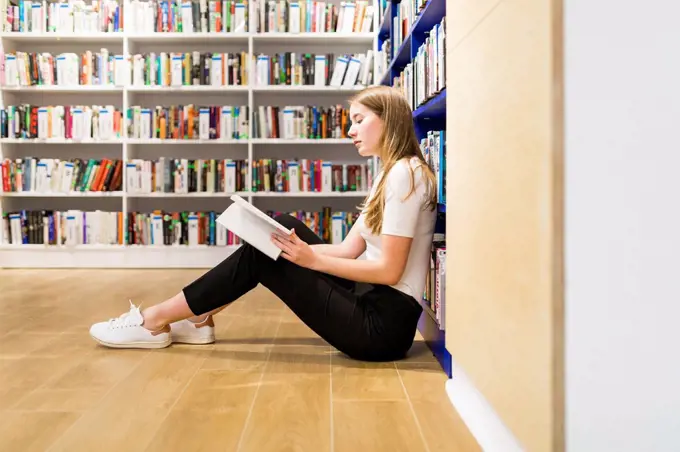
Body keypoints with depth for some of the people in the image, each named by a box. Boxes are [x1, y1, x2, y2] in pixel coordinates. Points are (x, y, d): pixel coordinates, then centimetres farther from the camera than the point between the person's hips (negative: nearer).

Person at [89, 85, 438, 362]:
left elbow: (389, 270, -21)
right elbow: (350, 250, 11)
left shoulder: (405, 173, -15)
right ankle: (199, 318, 12)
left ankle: (156, 321, 6)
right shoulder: (389, 174, 16)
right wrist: (296, 247, -2)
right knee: (282, 228, 6)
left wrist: (312, 259, -17)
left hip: (384, 325, -9)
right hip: (370, 301, 9)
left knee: (260, 257, -10)